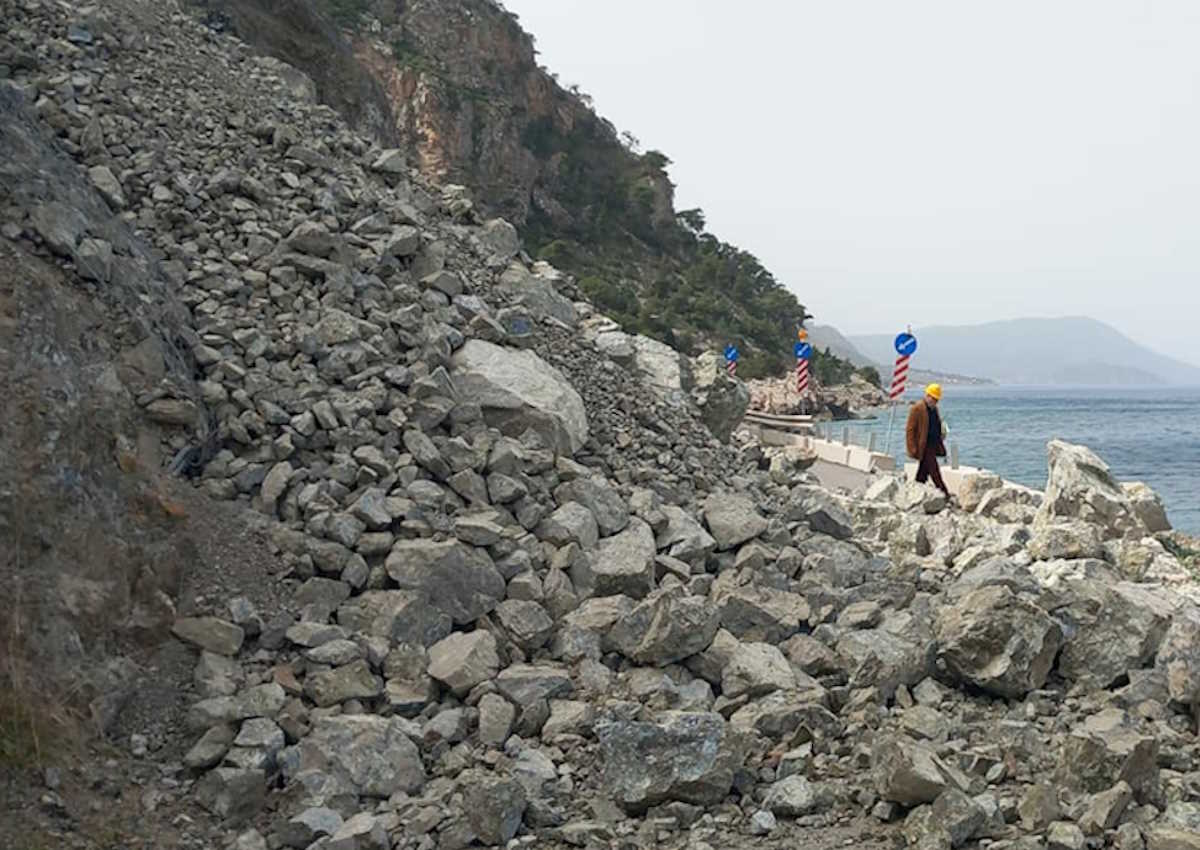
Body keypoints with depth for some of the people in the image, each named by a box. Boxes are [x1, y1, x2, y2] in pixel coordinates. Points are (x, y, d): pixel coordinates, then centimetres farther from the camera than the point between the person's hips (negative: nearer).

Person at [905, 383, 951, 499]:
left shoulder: (934, 409, 15)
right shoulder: (917, 409, -12)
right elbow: (910, 430, -13)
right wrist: (913, 449, -17)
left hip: (933, 445, 8)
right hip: (924, 447, -8)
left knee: (923, 472, 12)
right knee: (934, 471, -10)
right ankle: (944, 493, -10)